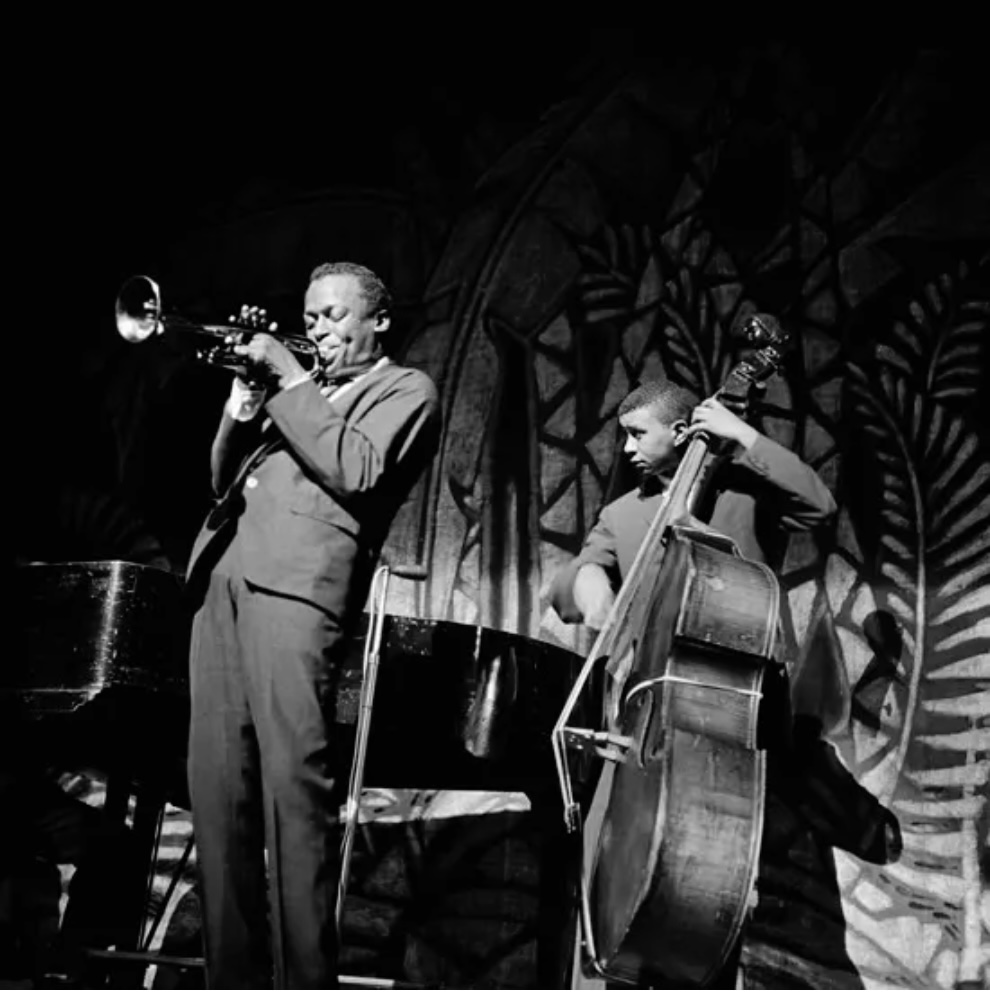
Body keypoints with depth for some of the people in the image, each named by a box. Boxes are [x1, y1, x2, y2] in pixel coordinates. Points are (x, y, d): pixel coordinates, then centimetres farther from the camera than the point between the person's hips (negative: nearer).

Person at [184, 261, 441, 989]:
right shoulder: (299, 390, 31)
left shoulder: (405, 390, 11)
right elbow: (226, 476, 26)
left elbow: (356, 472, -7)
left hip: (297, 581, -7)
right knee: (218, 787, 2)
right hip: (222, 578, 7)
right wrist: (248, 393, 12)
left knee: (294, 787, -15)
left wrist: (291, 382, -2)